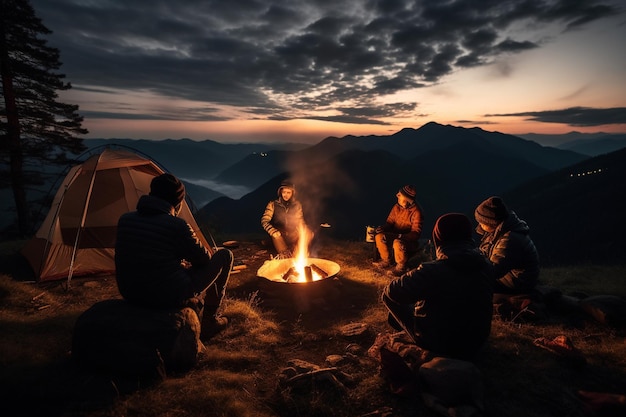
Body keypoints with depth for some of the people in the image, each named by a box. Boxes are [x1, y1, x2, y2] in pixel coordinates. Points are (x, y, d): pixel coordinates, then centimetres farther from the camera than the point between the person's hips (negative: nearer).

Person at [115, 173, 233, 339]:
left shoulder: (124, 219, -1)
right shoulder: (177, 226, -19)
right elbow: (204, 258, -5)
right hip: (170, 298, -7)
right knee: (225, 255, 8)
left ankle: (198, 311, 32)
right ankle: (210, 320, 21)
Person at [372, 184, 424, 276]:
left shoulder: (416, 211, -20)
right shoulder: (397, 207, -1)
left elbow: (416, 233, -20)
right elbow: (390, 222, 7)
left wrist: (401, 236, -35)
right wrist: (382, 228, -16)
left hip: (410, 241, -6)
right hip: (396, 236, 6)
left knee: (398, 243, -37)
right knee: (379, 236, -19)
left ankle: (401, 266, -10)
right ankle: (386, 261, 1)